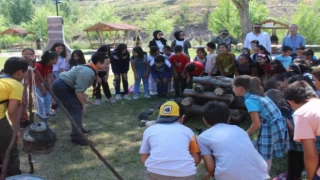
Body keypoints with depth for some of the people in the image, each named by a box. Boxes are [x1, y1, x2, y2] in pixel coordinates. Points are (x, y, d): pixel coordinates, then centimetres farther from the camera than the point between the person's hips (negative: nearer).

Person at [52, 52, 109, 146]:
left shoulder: (89, 69, 8)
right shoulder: (88, 72, -26)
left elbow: (80, 87, 18)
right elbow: (79, 90, -25)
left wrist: (84, 100, 19)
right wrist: (83, 104, -15)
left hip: (65, 85, 11)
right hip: (61, 87, -11)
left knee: (78, 107, 20)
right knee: (76, 109, -10)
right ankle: (76, 136, -5)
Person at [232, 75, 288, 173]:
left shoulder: (250, 100, -16)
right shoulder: (258, 95, 12)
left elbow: (256, 124, -16)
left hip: (271, 129, -9)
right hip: (279, 126, 9)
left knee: (264, 159, 1)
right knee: (267, 157, 18)